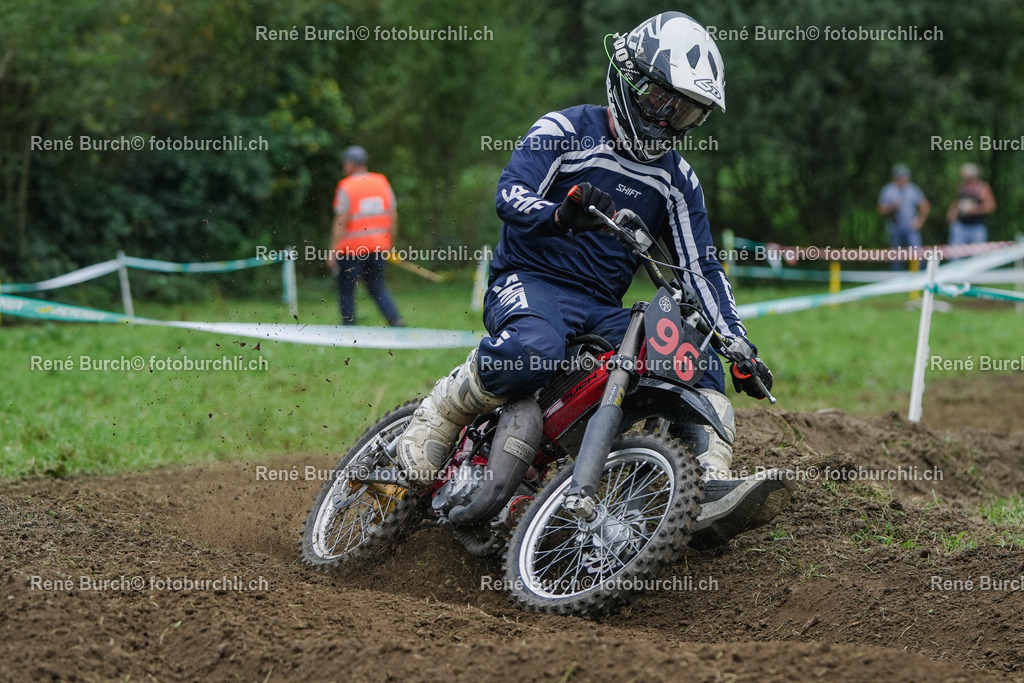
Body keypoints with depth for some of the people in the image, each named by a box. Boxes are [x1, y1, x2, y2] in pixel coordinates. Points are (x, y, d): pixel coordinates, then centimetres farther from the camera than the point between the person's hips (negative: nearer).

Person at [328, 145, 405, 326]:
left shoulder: (346, 187, -9)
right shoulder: (382, 183, 6)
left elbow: (341, 222, -13)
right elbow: (393, 216, 9)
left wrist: (333, 250, -9)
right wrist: (389, 244, 18)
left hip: (351, 248, -5)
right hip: (378, 246, 5)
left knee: (346, 290, 7)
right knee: (378, 288, 12)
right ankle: (396, 320, -5)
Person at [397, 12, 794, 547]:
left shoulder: (676, 181, 13)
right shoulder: (566, 131, -1)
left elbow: (701, 268, 12)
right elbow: (511, 193, -15)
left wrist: (739, 347, 0)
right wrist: (559, 214, -38)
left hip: (603, 311, 6)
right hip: (530, 279, -6)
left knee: (699, 363, -14)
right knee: (534, 348, -40)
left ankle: (711, 492, -26)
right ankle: (433, 422, -19)